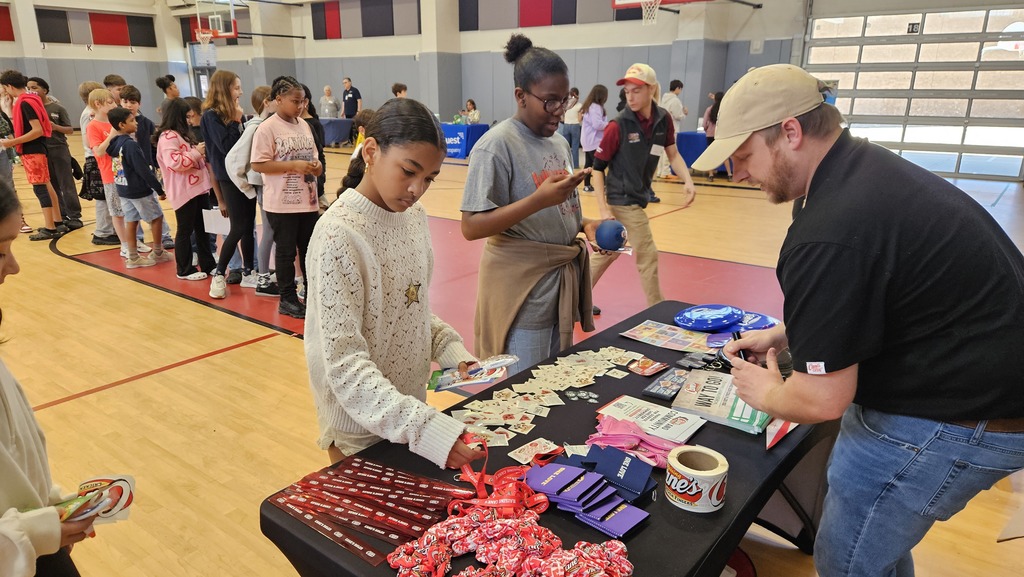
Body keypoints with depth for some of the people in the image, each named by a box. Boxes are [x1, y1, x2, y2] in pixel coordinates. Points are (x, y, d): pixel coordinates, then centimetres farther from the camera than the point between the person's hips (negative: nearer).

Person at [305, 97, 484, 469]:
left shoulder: (415, 216, -1)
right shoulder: (338, 234, -23)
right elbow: (344, 364, -26)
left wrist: (452, 351, -5)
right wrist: (426, 429, -34)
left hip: (411, 408, 7)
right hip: (360, 427, -7)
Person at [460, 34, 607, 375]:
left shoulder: (559, 142, 9)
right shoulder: (497, 145, -15)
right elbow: (471, 227, -19)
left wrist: (586, 226, -1)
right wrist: (539, 199, -28)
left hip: (563, 280, 8)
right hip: (522, 287, -7)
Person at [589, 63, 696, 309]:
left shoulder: (663, 119, -2)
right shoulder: (617, 126, -18)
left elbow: (673, 154, 9)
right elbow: (597, 168, -14)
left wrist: (687, 181, -9)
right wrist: (604, 210, -20)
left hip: (637, 199, 7)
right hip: (623, 202, -7)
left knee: (609, 252, 18)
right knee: (648, 257, -1)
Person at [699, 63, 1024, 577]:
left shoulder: (828, 236, -30)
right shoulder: (873, 166, 3)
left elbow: (822, 400, -25)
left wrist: (766, 393, -4)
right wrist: (782, 335, 13)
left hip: (950, 422, -10)